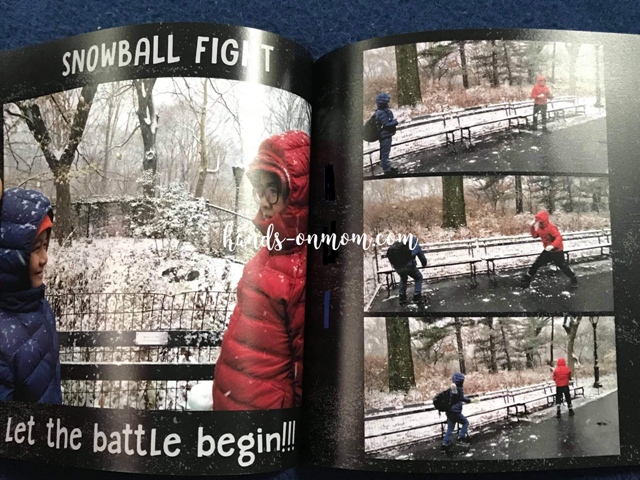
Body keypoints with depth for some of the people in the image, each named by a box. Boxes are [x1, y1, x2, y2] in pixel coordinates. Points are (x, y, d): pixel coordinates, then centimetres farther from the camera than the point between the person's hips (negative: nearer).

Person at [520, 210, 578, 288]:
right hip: (547, 250, 7)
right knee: (537, 263, 5)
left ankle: (574, 279, 22)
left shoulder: (551, 227, -29)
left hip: (557, 251, -7)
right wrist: (533, 227, -8)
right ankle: (527, 278, 14)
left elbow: (559, 237, -36)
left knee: (562, 266, 2)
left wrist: (552, 246, -52)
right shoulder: (539, 228, -3)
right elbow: (535, 235, 7)